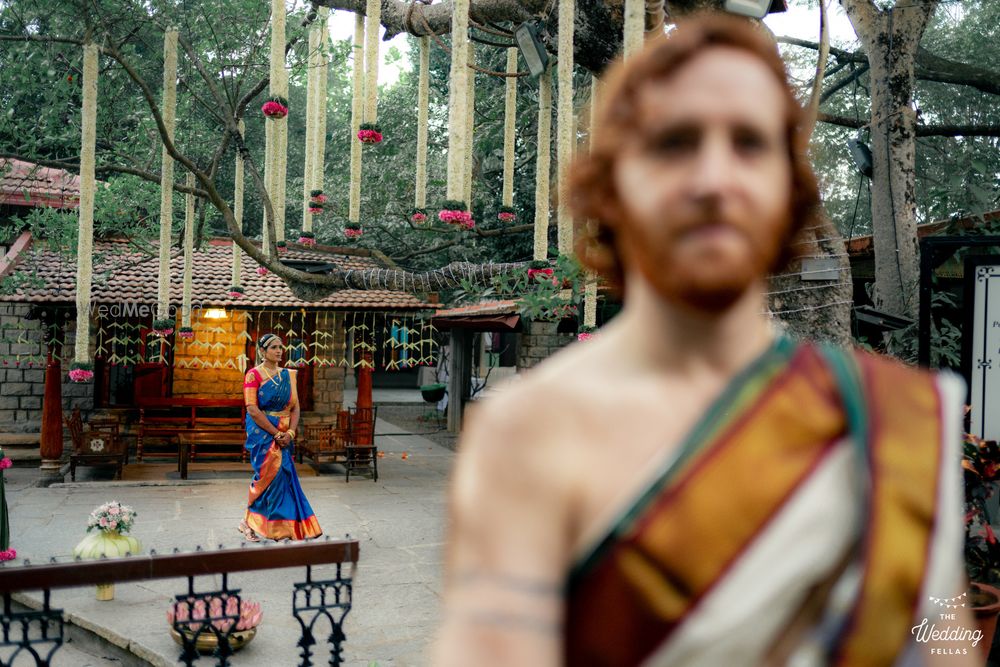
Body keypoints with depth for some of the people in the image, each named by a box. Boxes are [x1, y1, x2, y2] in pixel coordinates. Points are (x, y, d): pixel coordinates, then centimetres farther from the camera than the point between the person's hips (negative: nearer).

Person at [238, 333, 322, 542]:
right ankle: (249, 522, 7)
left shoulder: (288, 375, 10)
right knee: (272, 474, -9)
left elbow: (295, 407, 7)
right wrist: (276, 433, -16)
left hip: (284, 434, 5)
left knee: (284, 476, 5)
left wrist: (290, 432, -9)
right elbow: (252, 409, -14)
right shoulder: (254, 374, -6)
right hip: (262, 433, -5)